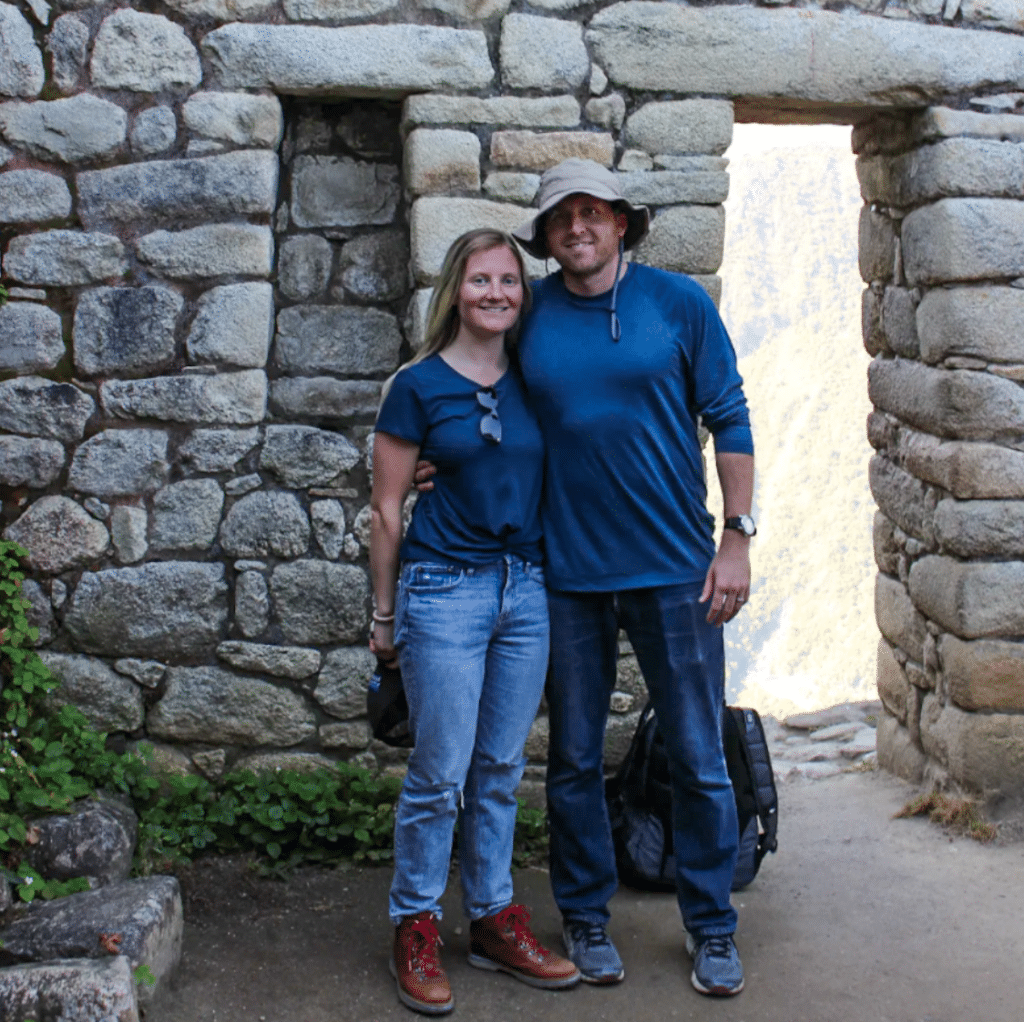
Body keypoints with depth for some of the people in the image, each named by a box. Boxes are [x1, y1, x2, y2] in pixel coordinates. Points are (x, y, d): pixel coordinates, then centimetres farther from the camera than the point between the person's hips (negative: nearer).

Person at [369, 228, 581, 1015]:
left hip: (527, 588, 4)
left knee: (501, 769, 12)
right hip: (445, 589, -4)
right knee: (441, 774, -1)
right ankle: (416, 929, 15)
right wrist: (385, 614, 1)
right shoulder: (419, 386, -5)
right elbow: (387, 510, -1)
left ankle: (495, 921, 24)